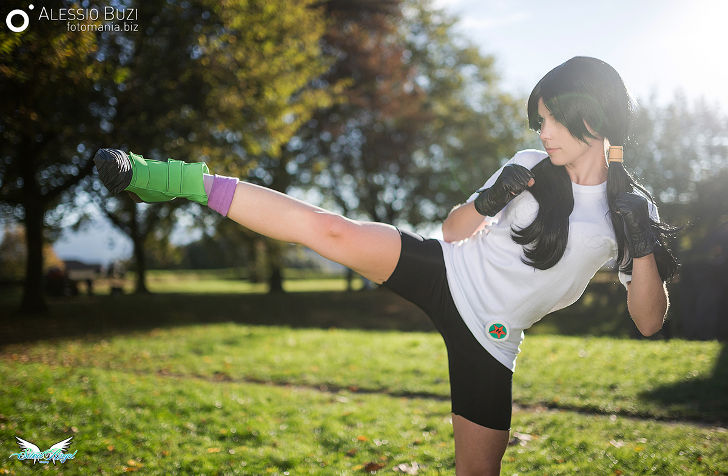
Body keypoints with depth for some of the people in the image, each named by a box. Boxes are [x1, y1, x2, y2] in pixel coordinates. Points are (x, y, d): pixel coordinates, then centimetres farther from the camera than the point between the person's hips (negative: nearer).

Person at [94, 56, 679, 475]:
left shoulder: (633, 207, -1)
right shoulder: (532, 166, 2)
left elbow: (650, 322, -3)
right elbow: (453, 230, 7)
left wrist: (642, 248, -19)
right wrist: (487, 202, -14)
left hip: (488, 337, 0)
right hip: (444, 270, 1)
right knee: (330, 229, -18)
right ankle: (177, 180, -7)